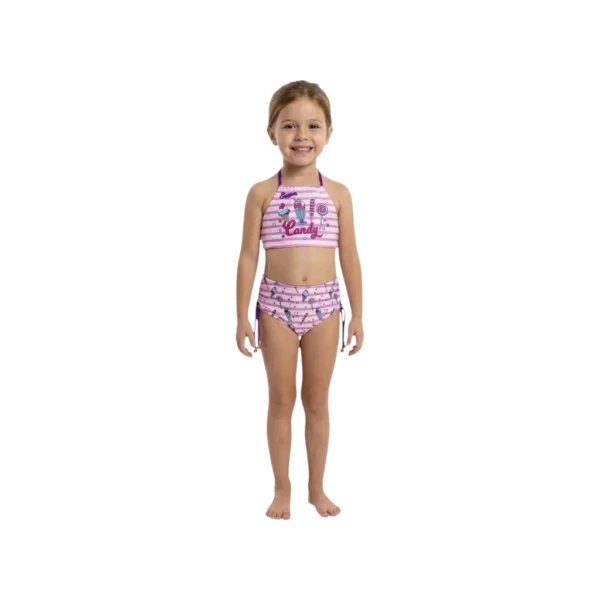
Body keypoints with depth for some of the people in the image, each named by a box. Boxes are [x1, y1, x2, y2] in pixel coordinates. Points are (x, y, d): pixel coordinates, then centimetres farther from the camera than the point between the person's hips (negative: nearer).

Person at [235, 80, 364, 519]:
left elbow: (350, 257, 4)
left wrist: (357, 315, 3)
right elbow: (249, 256, -2)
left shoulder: (338, 194, 1)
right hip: (277, 304, -1)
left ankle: (317, 488, 26)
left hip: (324, 305, 1)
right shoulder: (262, 193, -3)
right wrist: (242, 316, -4)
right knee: (282, 400, 8)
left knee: (318, 400, 11)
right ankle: (282, 489, 23)